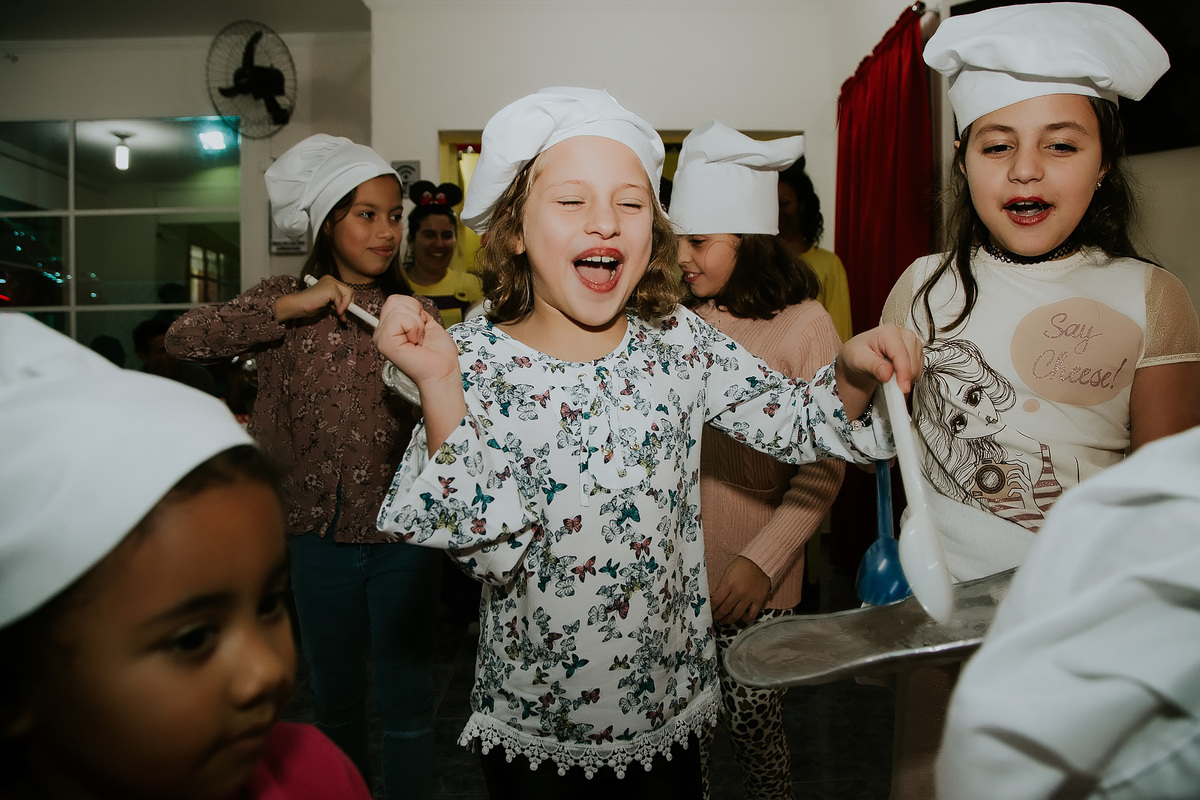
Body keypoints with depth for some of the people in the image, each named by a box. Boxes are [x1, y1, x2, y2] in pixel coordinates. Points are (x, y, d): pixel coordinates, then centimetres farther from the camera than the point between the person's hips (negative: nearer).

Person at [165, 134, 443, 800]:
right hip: (322, 535, 1)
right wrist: (293, 307, -17)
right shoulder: (285, 302, 2)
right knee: (335, 695, 18)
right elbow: (183, 338, -12)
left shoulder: (417, 312, 3)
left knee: (406, 696, 7)